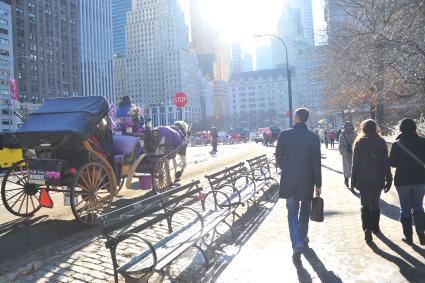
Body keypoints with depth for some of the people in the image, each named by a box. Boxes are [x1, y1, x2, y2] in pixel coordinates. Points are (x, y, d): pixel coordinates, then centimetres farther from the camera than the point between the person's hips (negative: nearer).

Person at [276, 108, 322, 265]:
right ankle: (302, 238, 35)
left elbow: (278, 157, -3)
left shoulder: (284, 135, -8)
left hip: (289, 180, 0)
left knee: (292, 212, 7)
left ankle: (297, 244, -7)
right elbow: (316, 163, -6)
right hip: (307, 180, 1)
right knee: (304, 211, 19)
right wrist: (318, 184, 2)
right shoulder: (313, 137, -7)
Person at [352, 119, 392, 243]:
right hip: (377, 178, 1)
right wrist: (388, 179, 2)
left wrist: (354, 179, 2)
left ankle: (367, 229, -8)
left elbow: (355, 162, -4)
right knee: (375, 204, 18)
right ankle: (375, 227, 28)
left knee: (365, 204, 6)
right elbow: (385, 162, -3)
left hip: (363, 179, -1)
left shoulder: (359, 142, -4)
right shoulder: (381, 142, -2)